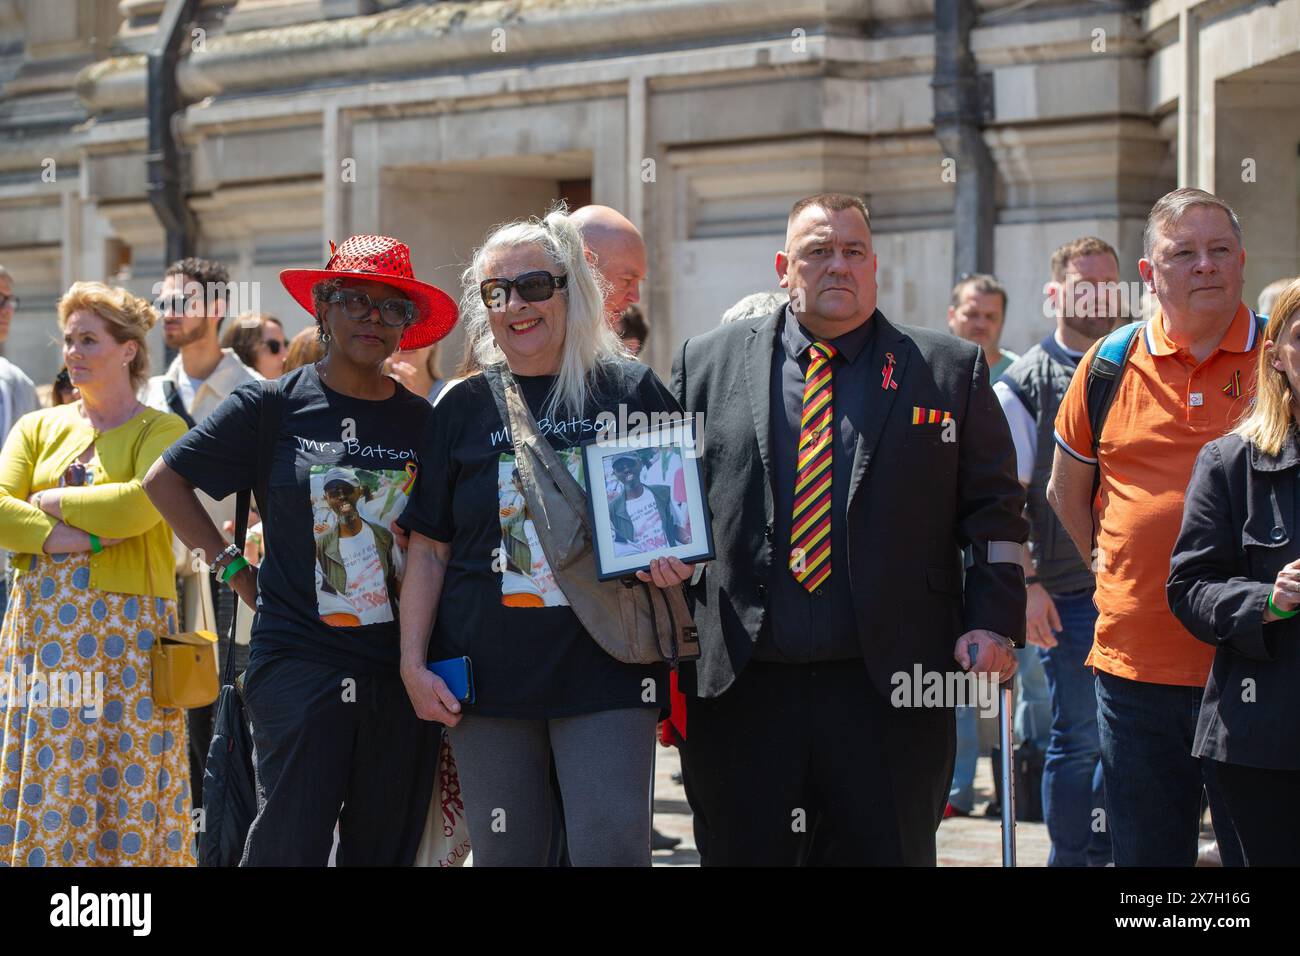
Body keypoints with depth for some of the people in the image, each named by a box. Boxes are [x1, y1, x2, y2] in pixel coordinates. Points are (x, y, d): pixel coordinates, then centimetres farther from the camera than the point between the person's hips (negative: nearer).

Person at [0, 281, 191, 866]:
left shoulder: (159, 431, 2)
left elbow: (143, 503, -16)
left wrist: (51, 500, -6)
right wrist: (71, 537, -12)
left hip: (125, 626, -4)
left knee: (125, 786, -5)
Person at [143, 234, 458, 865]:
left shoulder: (423, 422, 8)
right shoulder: (273, 406, 1)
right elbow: (164, 481, 8)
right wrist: (232, 567, 2)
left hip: (400, 669, 3)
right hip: (300, 664, -3)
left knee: (386, 849, 7)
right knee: (292, 844, -8)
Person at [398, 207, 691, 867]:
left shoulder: (632, 390, 5)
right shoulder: (463, 409, 9)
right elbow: (428, 547, 10)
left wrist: (675, 557, -10)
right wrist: (413, 664, 2)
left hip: (607, 671, -2)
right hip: (488, 673, 2)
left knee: (612, 848, -10)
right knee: (505, 853, 4)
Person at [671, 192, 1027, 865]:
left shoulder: (950, 371, 9)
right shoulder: (707, 364, 10)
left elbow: (995, 510, 7)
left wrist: (993, 622, -5)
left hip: (890, 693, -1)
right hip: (739, 689, 1)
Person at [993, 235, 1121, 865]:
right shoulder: (1025, 383, -1)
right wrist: (1026, 583, -12)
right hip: (1066, 592, -4)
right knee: (1078, 737, -1)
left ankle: (1103, 850, 20)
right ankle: (1070, 859, 9)